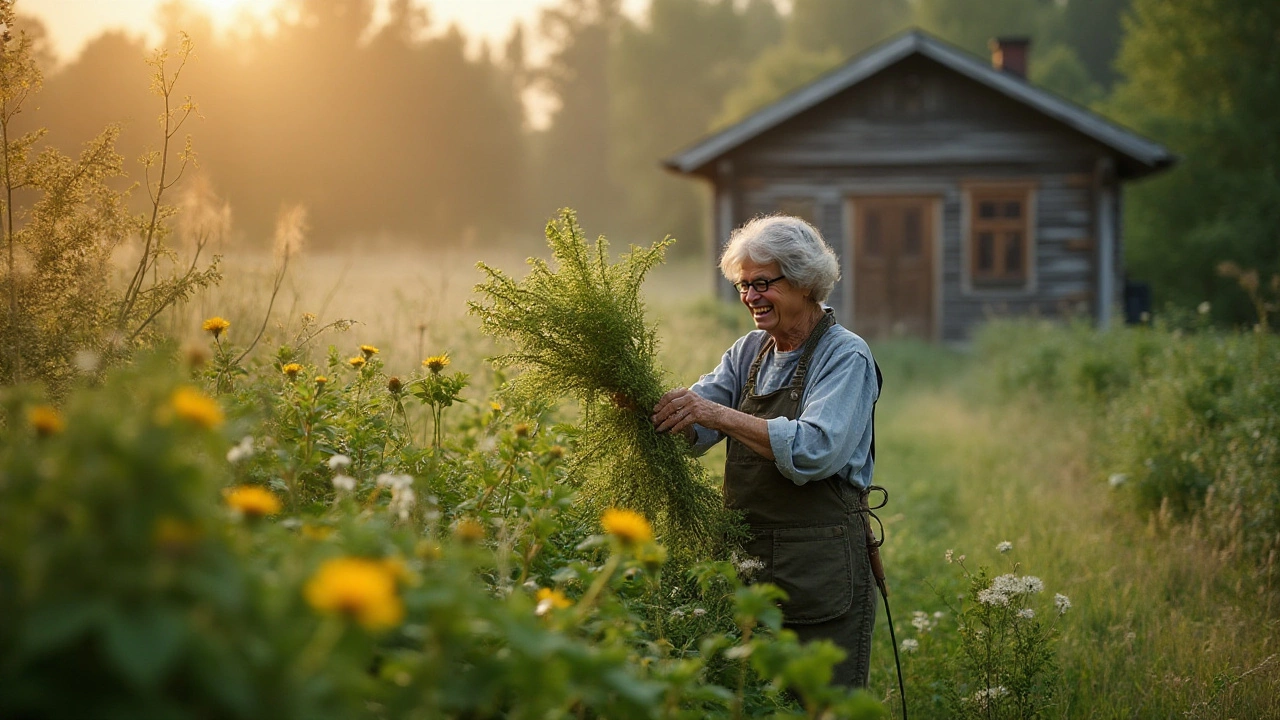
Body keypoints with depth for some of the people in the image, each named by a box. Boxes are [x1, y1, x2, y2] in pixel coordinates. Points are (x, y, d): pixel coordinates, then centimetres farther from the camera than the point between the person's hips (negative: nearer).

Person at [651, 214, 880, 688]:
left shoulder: (846, 357, -8)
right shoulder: (750, 351, 12)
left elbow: (814, 450, -23)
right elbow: (693, 430, 4)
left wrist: (718, 414, -26)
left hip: (821, 575, -6)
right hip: (748, 561, 6)